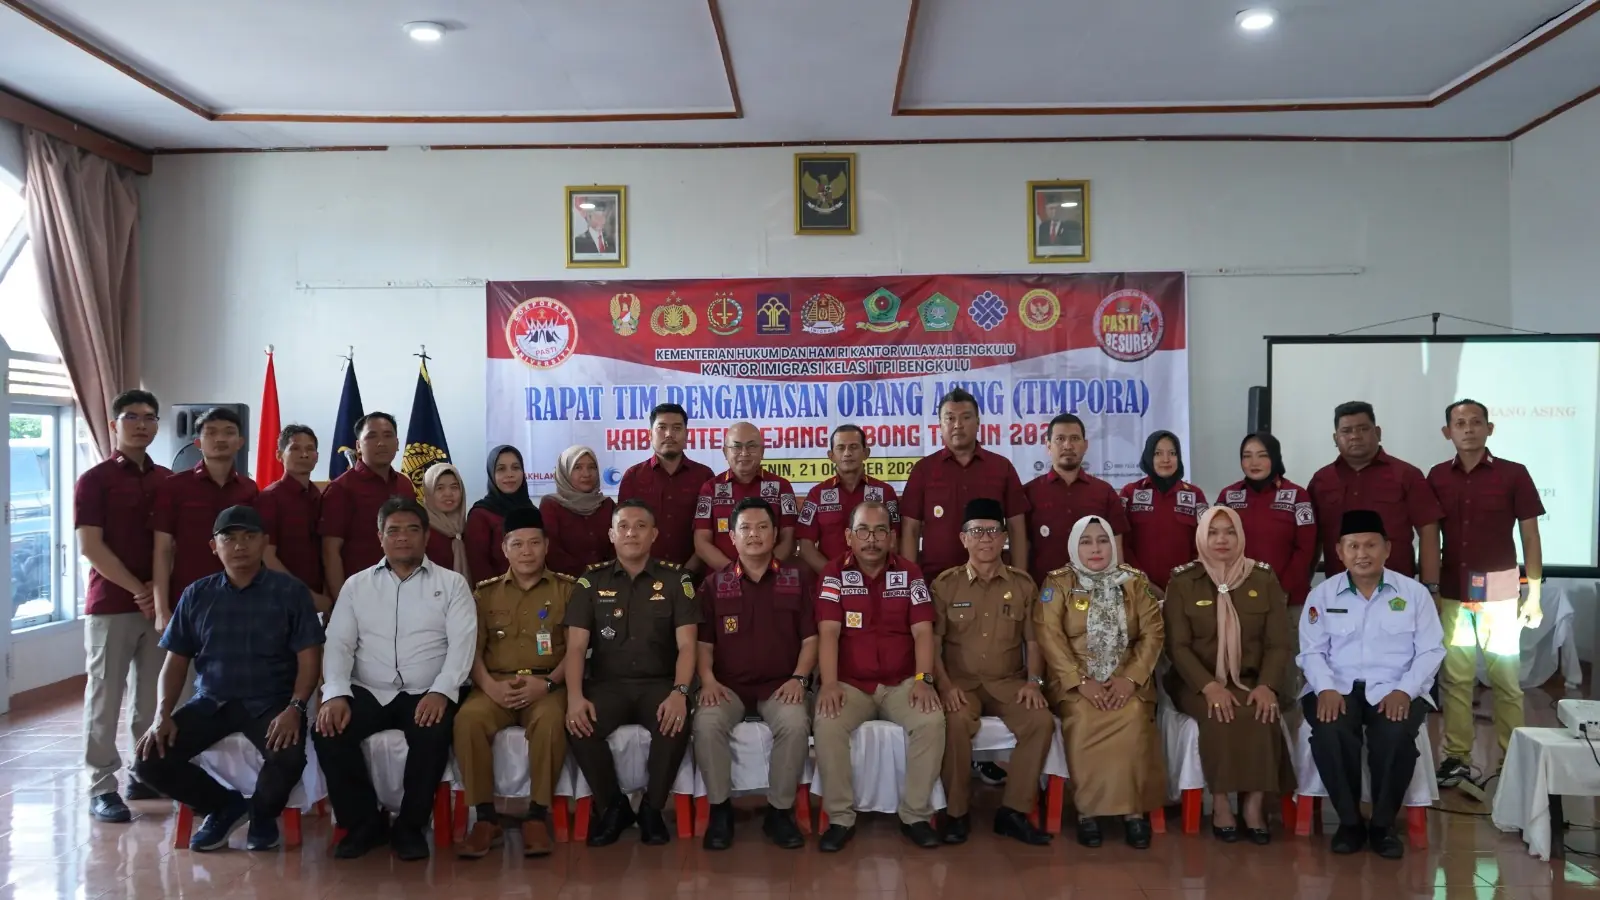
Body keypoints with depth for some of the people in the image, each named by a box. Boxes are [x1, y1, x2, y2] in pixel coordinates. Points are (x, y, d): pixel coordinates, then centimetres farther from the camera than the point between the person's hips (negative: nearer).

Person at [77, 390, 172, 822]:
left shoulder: (168, 480, 10)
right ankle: (102, 787, 7)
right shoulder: (94, 480, -3)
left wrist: (160, 587, -4)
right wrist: (137, 589, -13)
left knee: (154, 697, 8)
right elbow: (89, 546, -10)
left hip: (159, 602, 4)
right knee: (105, 697, 1)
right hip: (110, 604, -4)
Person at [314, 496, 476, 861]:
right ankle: (364, 821, -3)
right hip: (369, 693, 2)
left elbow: (462, 643, -5)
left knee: (433, 734, -33)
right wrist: (336, 694, -14)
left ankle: (410, 826, -8)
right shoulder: (356, 584, 13)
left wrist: (441, 691, -22)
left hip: (426, 695, -2)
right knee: (328, 731, -25)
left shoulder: (452, 583, 6)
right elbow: (338, 644, 4)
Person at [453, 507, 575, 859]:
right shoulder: (485, 593, 15)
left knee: (550, 720, -35)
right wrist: (490, 685, -13)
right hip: (496, 684, 2)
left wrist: (548, 683, -15)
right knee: (468, 718, -30)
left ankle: (538, 815, -20)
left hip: (547, 684, -2)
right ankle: (486, 817, -17)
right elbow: (472, 649, 7)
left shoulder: (567, 589, 9)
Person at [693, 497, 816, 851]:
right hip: (728, 685, 1)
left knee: (796, 723, -32)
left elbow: (810, 637, 5)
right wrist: (707, 678, -10)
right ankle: (720, 808, -12)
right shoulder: (714, 583, 10)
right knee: (706, 723, -31)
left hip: (780, 685, -1)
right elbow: (703, 641, 8)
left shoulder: (797, 578, 8)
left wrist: (799, 678, -10)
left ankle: (780, 810, -13)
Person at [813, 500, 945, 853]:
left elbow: (923, 631, -3)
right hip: (850, 683, -1)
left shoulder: (910, 573, 4)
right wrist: (829, 683, -23)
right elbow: (829, 632, -9)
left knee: (932, 720, -27)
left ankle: (916, 815, -10)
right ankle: (841, 818, -13)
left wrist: (924, 680, -18)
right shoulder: (834, 573, 0)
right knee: (826, 724, -30)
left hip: (901, 683, 1)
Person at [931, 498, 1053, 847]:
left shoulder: (1023, 584, 8)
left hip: (1008, 682, 2)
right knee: (956, 722, -34)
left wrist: (1033, 680, -7)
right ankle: (956, 813, -15)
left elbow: (1033, 640, 9)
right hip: (962, 682, -2)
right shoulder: (945, 584, 3)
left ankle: (1013, 812, -13)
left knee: (1041, 720, -27)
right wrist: (945, 684, -15)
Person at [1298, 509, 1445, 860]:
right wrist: (1326, 689, -16)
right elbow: (1312, 651, 3)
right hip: (1338, 687, 0)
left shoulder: (1414, 593, 6)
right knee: (1329, 732, -32)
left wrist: (1404, 690, -14)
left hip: (1394, 689, 0)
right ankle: (1349, 820, -9)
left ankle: (1383, 823, -7)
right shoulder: (1322, 594, 7)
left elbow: (1430, 650, 2)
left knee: (1396, 735, -32)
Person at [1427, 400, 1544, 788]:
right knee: (1454, 678, 5)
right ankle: (1456, 757, 12)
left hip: (1500, 592, -2)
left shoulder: (1514, 474, -2)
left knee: (1505, 679, 2)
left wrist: (1534, 594, -4)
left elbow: (1530, 536, 0)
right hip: (1452, 593, 2)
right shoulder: (1437, 477, 6)